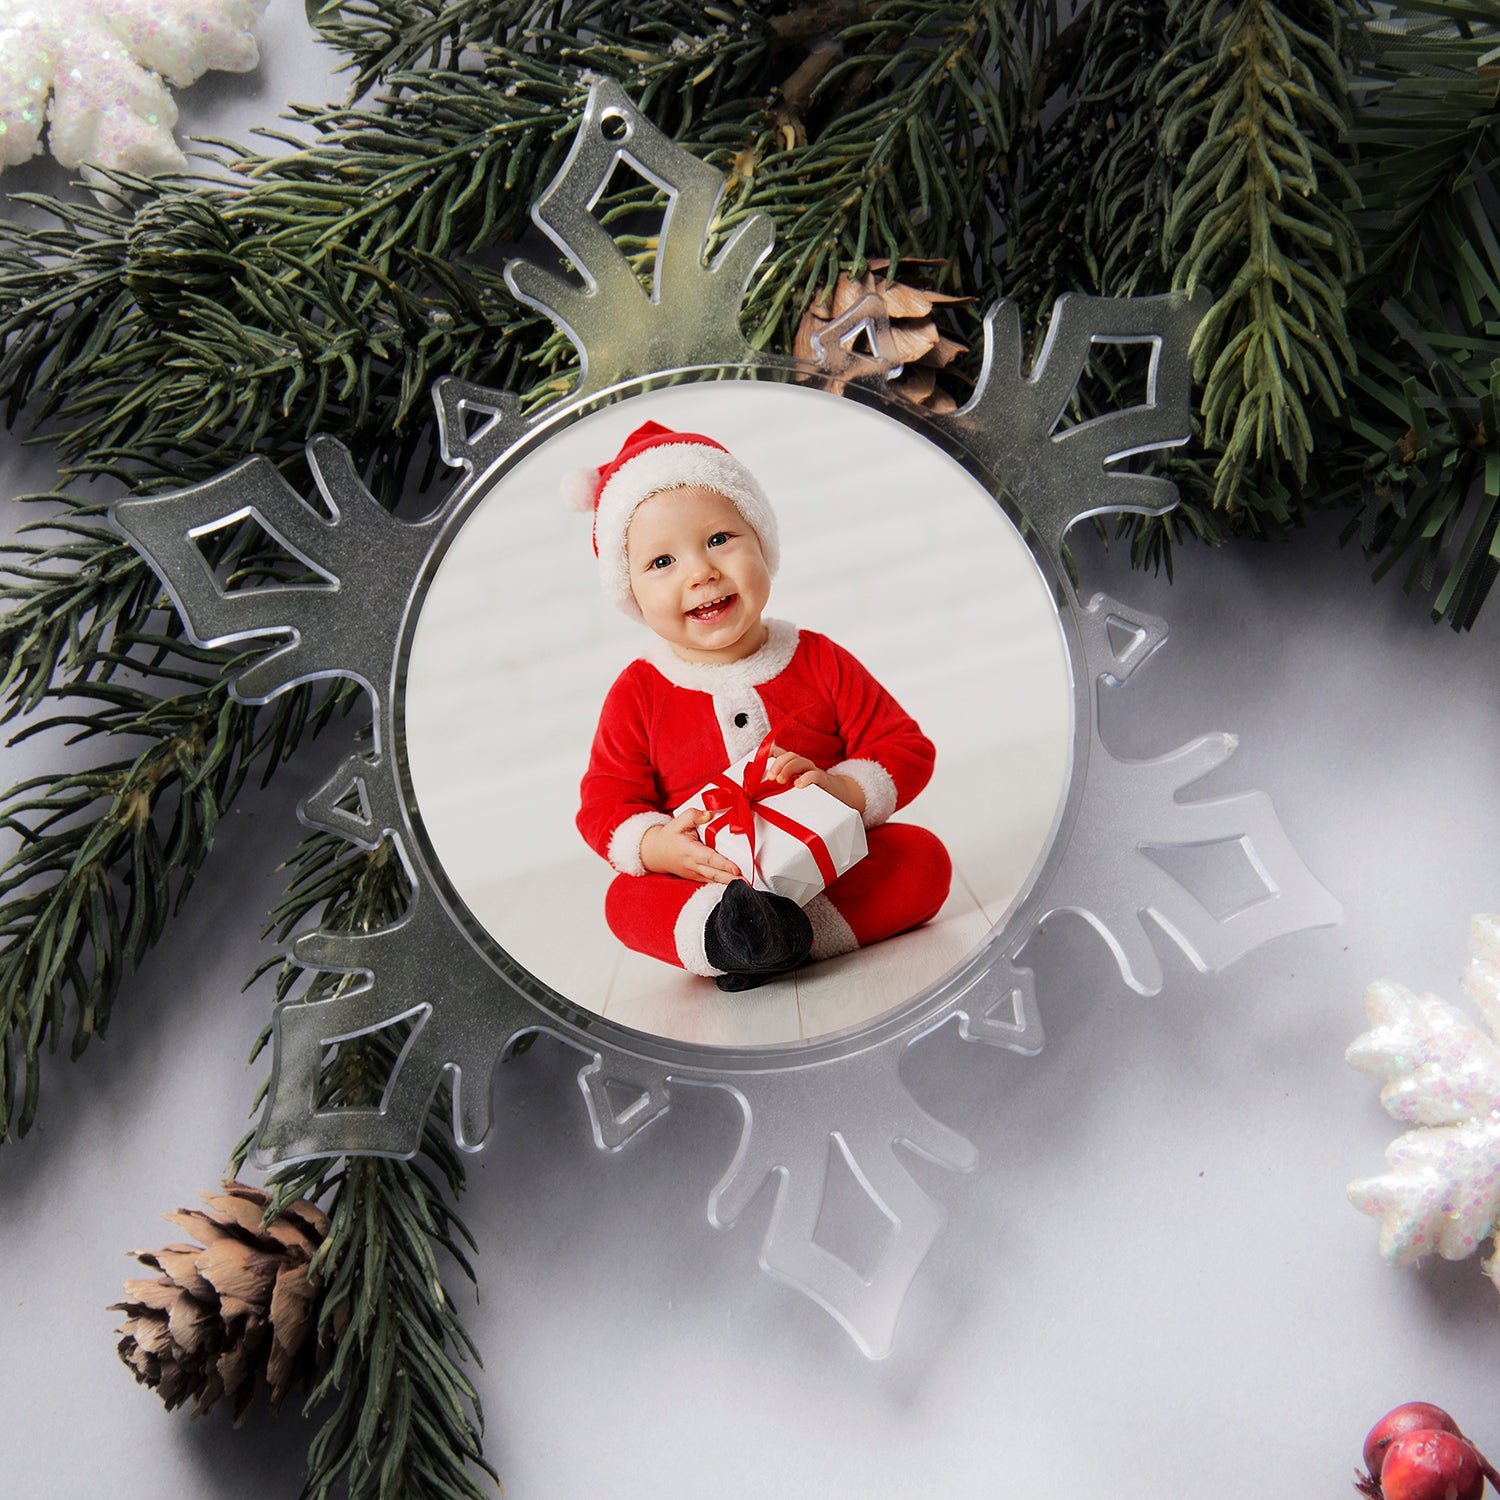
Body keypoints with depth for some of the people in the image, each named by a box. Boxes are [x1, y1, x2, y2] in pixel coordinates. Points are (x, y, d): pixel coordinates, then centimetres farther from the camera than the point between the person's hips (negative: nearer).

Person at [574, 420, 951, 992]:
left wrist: (844, 788, -19)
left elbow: (907, 750, 2)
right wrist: (658, 846, -22)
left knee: (924, 858, -23)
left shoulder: (819, 662, 1)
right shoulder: (638, 693, 0)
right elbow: (604, 805, 0)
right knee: (627, 900, -26)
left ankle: (779, 934, -31)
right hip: (702, 882, -1)